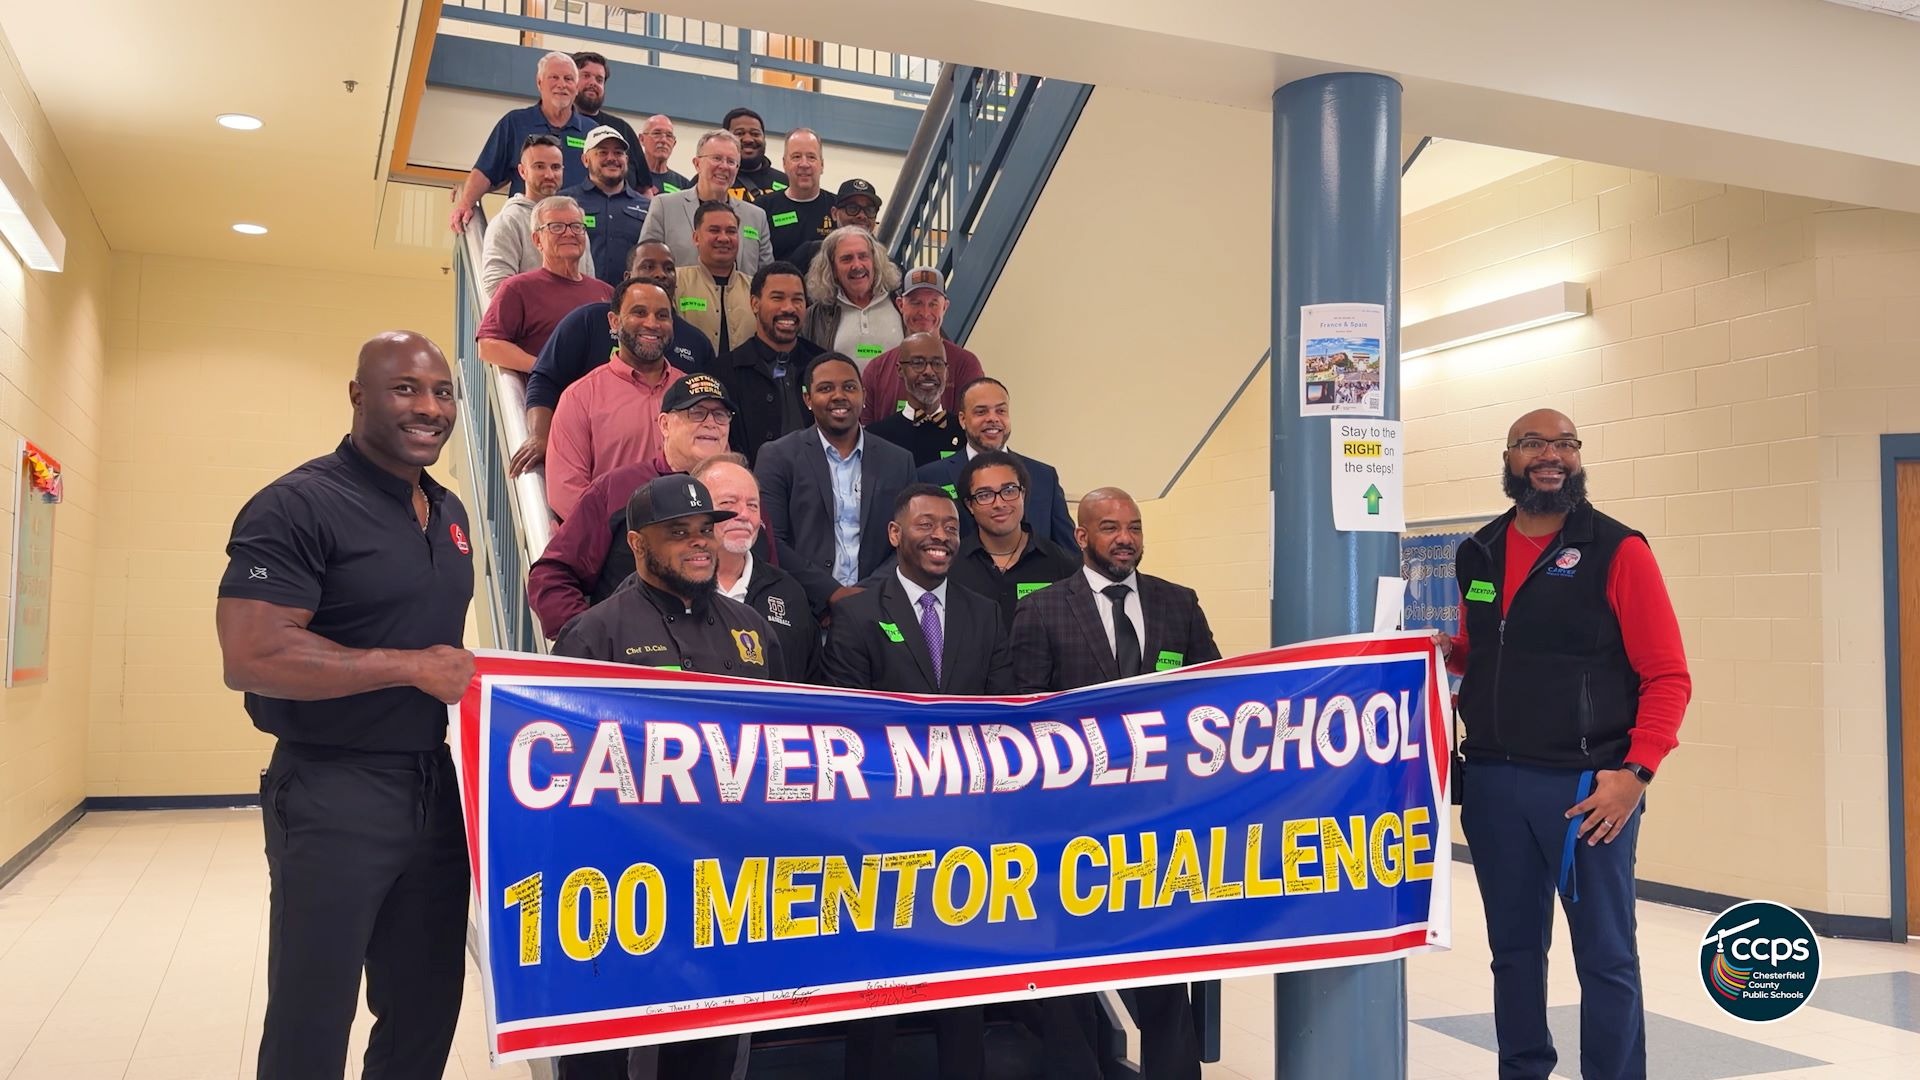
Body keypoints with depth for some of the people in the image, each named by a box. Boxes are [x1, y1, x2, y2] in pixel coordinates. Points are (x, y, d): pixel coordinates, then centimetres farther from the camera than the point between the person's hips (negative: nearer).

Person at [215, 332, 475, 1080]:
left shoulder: (450, 513, 12)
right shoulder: (298, 506, -14)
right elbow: (249, 658, -23)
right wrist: (413, 667, -20)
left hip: (435, 786, 8)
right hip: (333, 792, -7)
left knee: (427, 1014, 16)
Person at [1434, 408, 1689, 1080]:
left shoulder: (1617, 551, -5)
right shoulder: (1480, 554, 10)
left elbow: (1667, 675, -7)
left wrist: (1636, 772, -17)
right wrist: (1449, 651, 0)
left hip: (1588, 784, -5)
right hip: (1491, 781, 5)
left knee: (1605, 956, 3)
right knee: (1514, 947, 14)